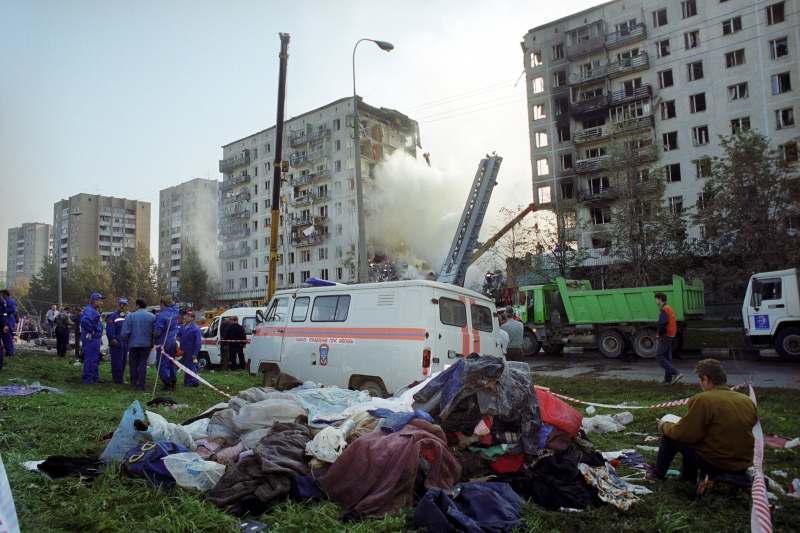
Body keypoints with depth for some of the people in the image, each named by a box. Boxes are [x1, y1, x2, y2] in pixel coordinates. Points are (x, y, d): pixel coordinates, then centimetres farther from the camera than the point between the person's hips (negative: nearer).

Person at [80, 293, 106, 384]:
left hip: (95, 338, 11)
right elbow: (84, 320, -35)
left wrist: (99, 333, 18)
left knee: (96, 359, 17)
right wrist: (91, 331, -24)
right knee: (90, 359, -7)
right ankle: (87, 379, -1)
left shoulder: (94, 310, 17)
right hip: (90, 338, -11)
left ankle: (95, 378, 26)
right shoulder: (89, 310, -15)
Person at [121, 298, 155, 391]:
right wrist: (152, 343, 10)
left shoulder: (130, 316, -7)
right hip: (146, 344, 1)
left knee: (133, 364, 12)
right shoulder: (152, 317, -2)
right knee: (143, 364, 6)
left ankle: (133, 383, 16)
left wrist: (125, 342, 8)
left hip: (133, 344, -1)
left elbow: (124, 333, -9)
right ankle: (141, 384, 4)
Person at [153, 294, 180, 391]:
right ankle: (173, 383, 21)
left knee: (163, 364, 1)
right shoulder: (174, 312, 1)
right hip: (173, 342, 7)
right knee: (171, 363, 17)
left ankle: (167, 384, 1)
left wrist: (154, 339, -1)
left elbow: (157, 332, -19)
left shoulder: (161, 315, -19)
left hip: (163, 343, -7)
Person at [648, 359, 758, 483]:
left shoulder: (703, 399, -18)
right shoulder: (748, 401, 1)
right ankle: (687, 476, 38)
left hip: (714, 465, -7)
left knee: (669, 435, 8)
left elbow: (684, 434, -13)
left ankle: (657, 475, 23)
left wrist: (664, 426, 6)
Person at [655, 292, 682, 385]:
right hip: (671, 335, 10)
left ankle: (676, 373, -15)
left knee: (659, 356, -9)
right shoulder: (669, 309, 17)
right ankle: (668, 379, 15)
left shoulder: (664, 309, -15)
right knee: (667, 357, 12)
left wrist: (659, 334, -11)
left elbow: (662, 323, -26)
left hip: (665, 336, -10)